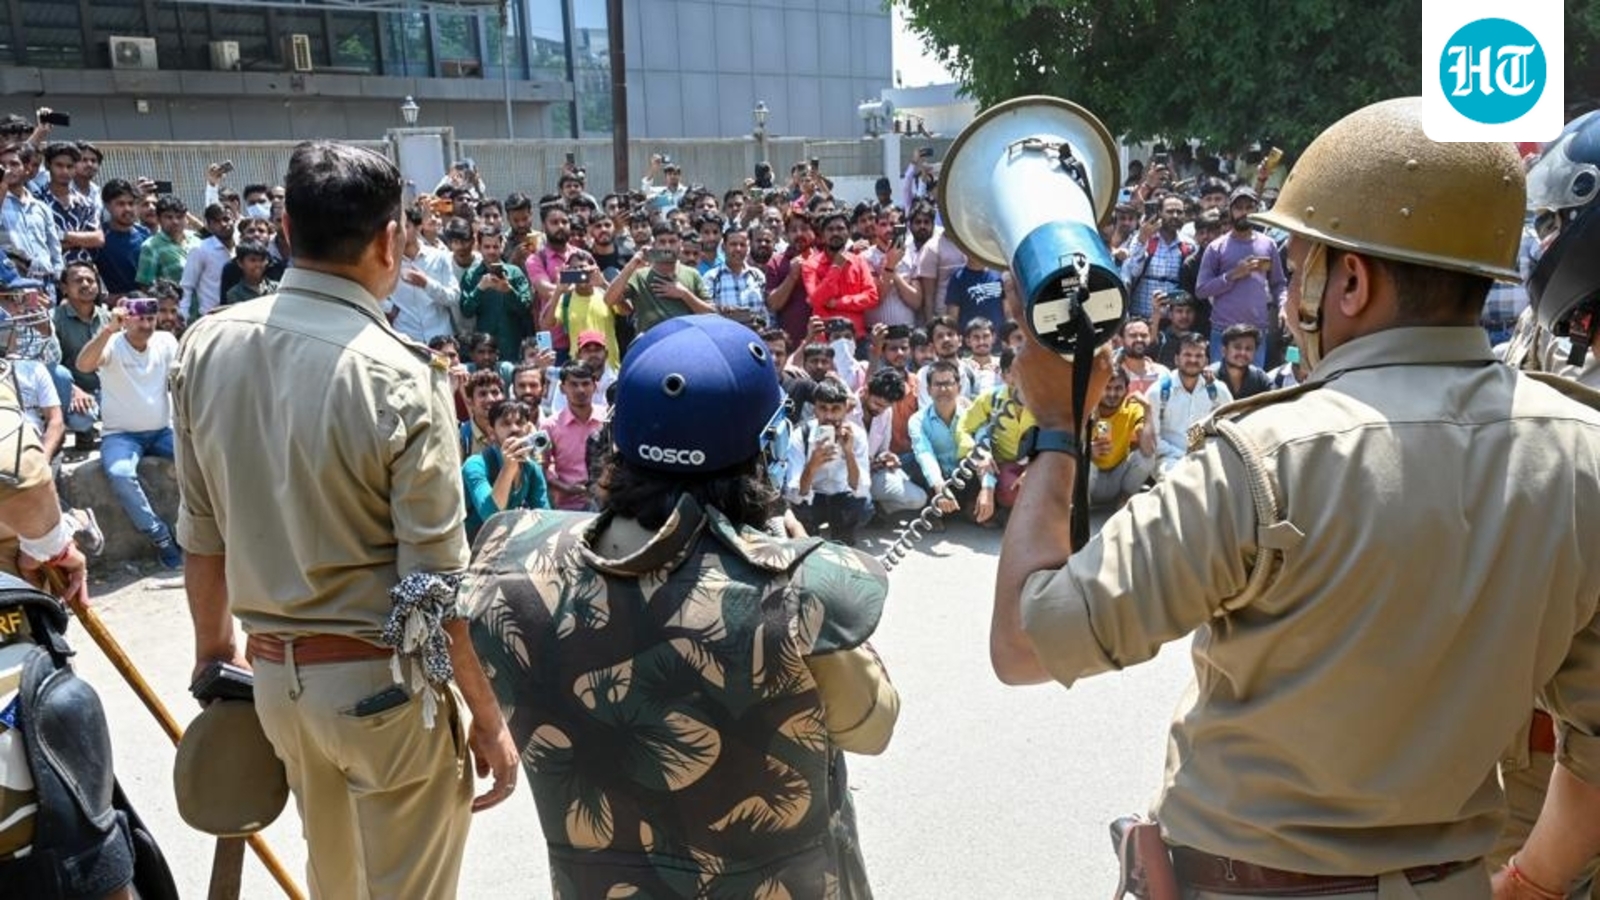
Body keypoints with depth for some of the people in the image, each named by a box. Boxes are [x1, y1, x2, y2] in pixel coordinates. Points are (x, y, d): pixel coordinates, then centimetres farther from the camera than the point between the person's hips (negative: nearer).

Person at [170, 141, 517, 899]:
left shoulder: (205, 346, -4)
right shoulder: (399, 376, -22)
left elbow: (200, 532, 5)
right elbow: (436, 584, -18)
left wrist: (215, 646, 21)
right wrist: (488, 717, -7)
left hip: (274, 669, 6)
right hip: (384, 680, -6)